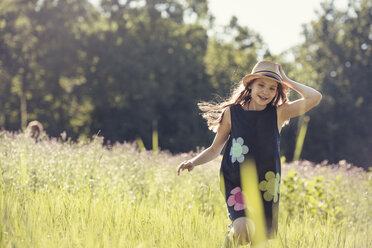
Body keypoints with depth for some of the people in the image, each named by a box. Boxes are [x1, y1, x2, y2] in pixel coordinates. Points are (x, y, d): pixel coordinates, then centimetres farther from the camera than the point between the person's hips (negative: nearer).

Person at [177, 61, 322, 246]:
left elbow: (314, 97, -11)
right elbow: (215, 149, 8)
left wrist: (286, 80, -3)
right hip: (235, 183, -2)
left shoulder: (278, 114, 0)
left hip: (266, 186, 2)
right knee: (243, 231, -24)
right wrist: (193, 162, -9)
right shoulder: (232, 113, 0)